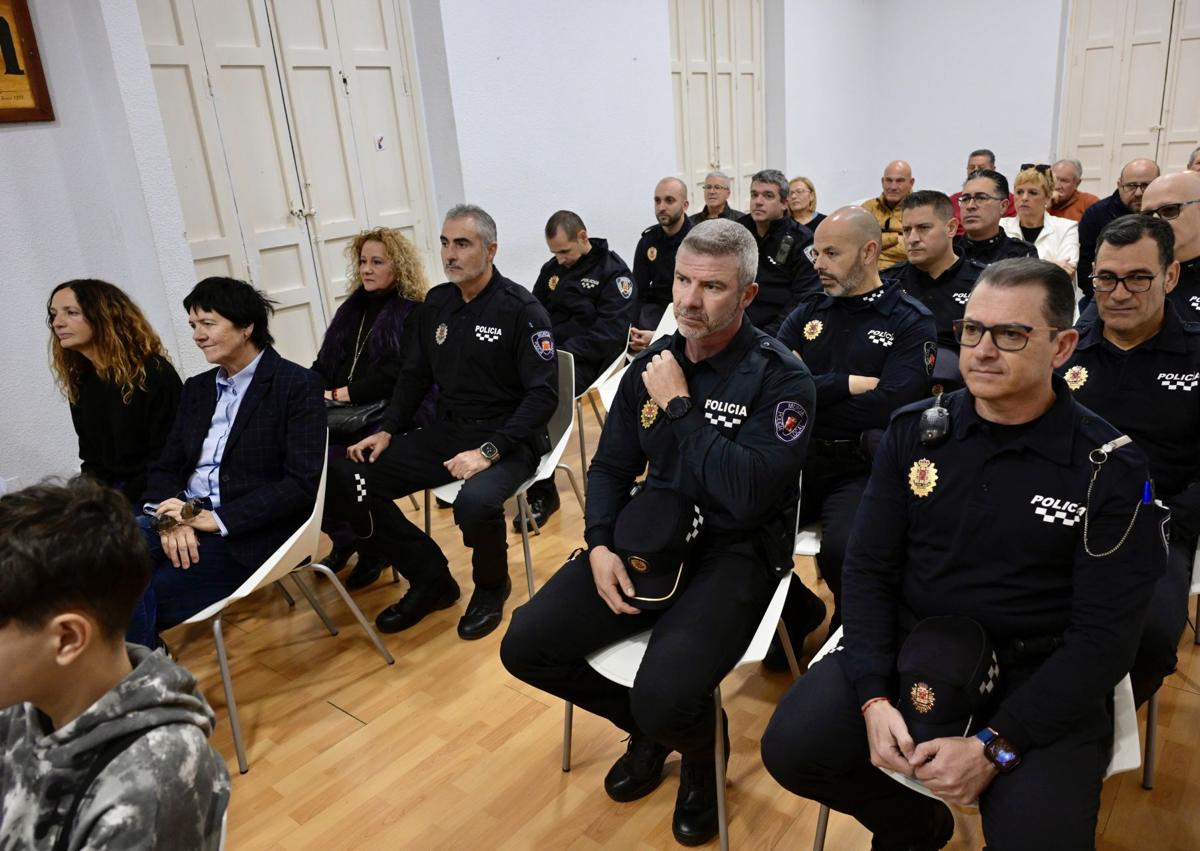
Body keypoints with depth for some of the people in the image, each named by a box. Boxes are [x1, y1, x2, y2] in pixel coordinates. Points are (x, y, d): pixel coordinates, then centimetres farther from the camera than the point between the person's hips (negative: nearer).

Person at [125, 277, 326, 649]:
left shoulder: (297, 385, -5)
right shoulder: (197, 388, 17)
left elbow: (302, 482, -13)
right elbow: (165, 468, 14)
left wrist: (217, 519, -18)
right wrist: (173, 517, -9)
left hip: (247, 533, -6)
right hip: (183, 518, 6)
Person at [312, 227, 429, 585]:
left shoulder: (415, 313, -2)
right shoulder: (353, 307, 19)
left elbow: (397, 375, -13)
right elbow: (323, 364, 16)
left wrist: (342, 393, -15)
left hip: (391, 416, -6)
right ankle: (347, 537, 4)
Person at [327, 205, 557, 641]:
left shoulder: (521, 309, -11)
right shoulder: (436, 302, 9)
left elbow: (543, 393, -16)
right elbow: (415, 374, 17)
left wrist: (489, 452, -25)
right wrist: (387, 430, 2)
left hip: (506, 439, -6)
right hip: (445, 431, 7)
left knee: (475, 502, -38)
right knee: (346, 481, -8)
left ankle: (491, 587, -1)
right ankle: (431, 579, 8)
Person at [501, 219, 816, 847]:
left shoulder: (780, 377, -13)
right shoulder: (652, 361, 4)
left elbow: (746, 495, -26)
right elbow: (611, 466, 10)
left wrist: (678, 406, -19)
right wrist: (600, 545, -7)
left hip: (734, 552, -5)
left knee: (664, 697, -29)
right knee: (525, 646, -6)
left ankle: (699, 757, 14)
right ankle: (649, 728, 21)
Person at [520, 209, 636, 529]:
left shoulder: (612, 271, -4)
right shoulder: (552, 269, 17)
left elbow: (611, 332, -14)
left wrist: (565, 353, -20)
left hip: (584, 360, -6)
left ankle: (541, 492, -18)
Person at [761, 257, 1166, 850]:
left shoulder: (1111, 468, -9)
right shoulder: (914, 431, 0)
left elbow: (1104, 636, -11)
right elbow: (869, 568, -1)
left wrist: (994, 746, -20)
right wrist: (873, 696, -15)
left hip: (1038, 680, -2)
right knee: (790, 748, -15)